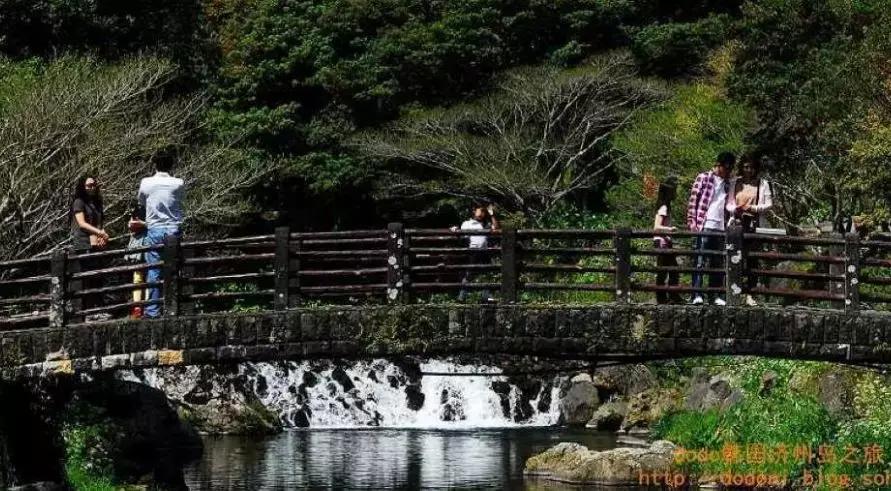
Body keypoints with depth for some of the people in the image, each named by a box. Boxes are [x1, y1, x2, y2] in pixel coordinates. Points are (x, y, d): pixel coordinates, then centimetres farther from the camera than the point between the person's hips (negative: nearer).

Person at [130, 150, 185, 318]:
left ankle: (152, 310, -3)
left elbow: (141, 202, 14)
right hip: (174, 230, 1)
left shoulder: (146, 183, -1)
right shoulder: (178, 184, -2)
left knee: (154, 272, -1)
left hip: (154, 230, -1)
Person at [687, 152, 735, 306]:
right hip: (703, 227, -6)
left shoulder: (726, 184, 16)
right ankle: (697, 295, -10)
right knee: (700, 261, -7)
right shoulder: (703, 178, 0)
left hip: (720, 229, 6)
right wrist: (692, 222, -10)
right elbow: (693, 200, -2)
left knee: (717, 263, 7)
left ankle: (715, 295, 11)